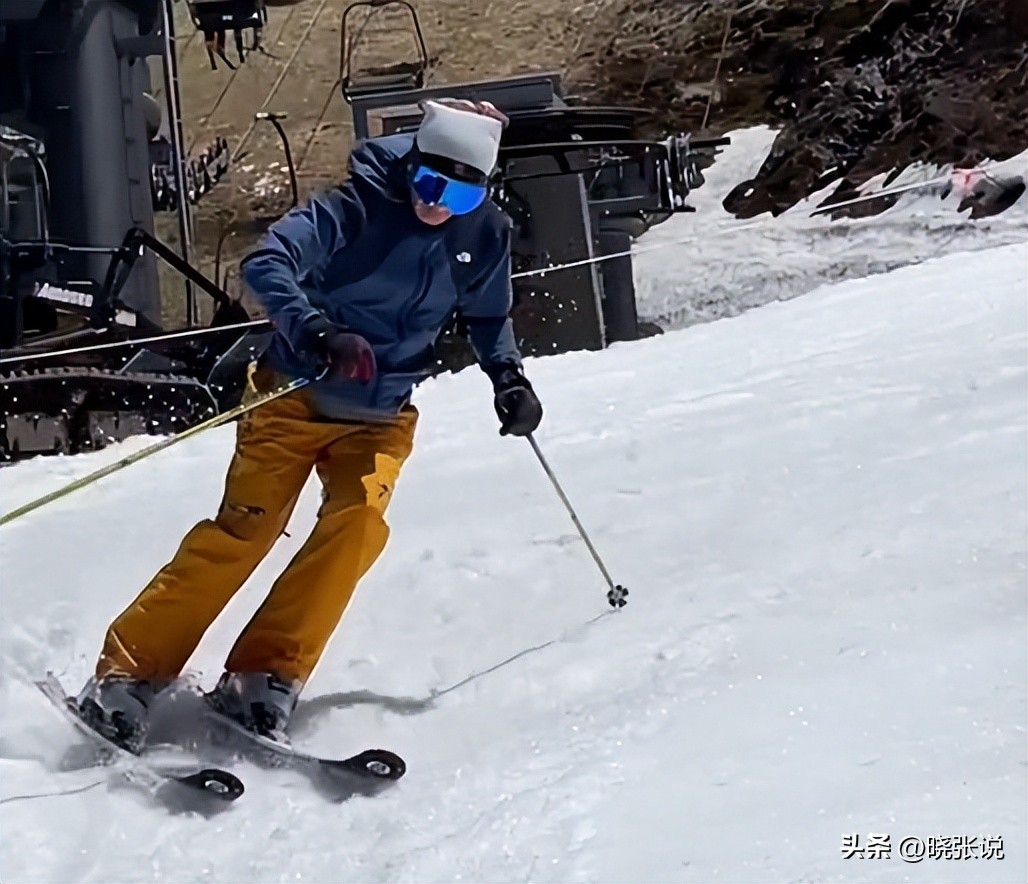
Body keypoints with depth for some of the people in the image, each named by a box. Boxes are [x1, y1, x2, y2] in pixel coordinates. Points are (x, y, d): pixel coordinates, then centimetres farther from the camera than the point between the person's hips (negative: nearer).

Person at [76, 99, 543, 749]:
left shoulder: (486, 236, -4)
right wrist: (315, 333, -44)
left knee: (358, 523, -21)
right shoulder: (356, 208, -18)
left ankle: (265, 677, -16)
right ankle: (130, 671, -2)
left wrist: (510, 378, -2)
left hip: (381, 418, 3)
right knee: (245, 530, -10)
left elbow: (488, 317, 15)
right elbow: (269, 263, -28)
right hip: (298, 397, -3)